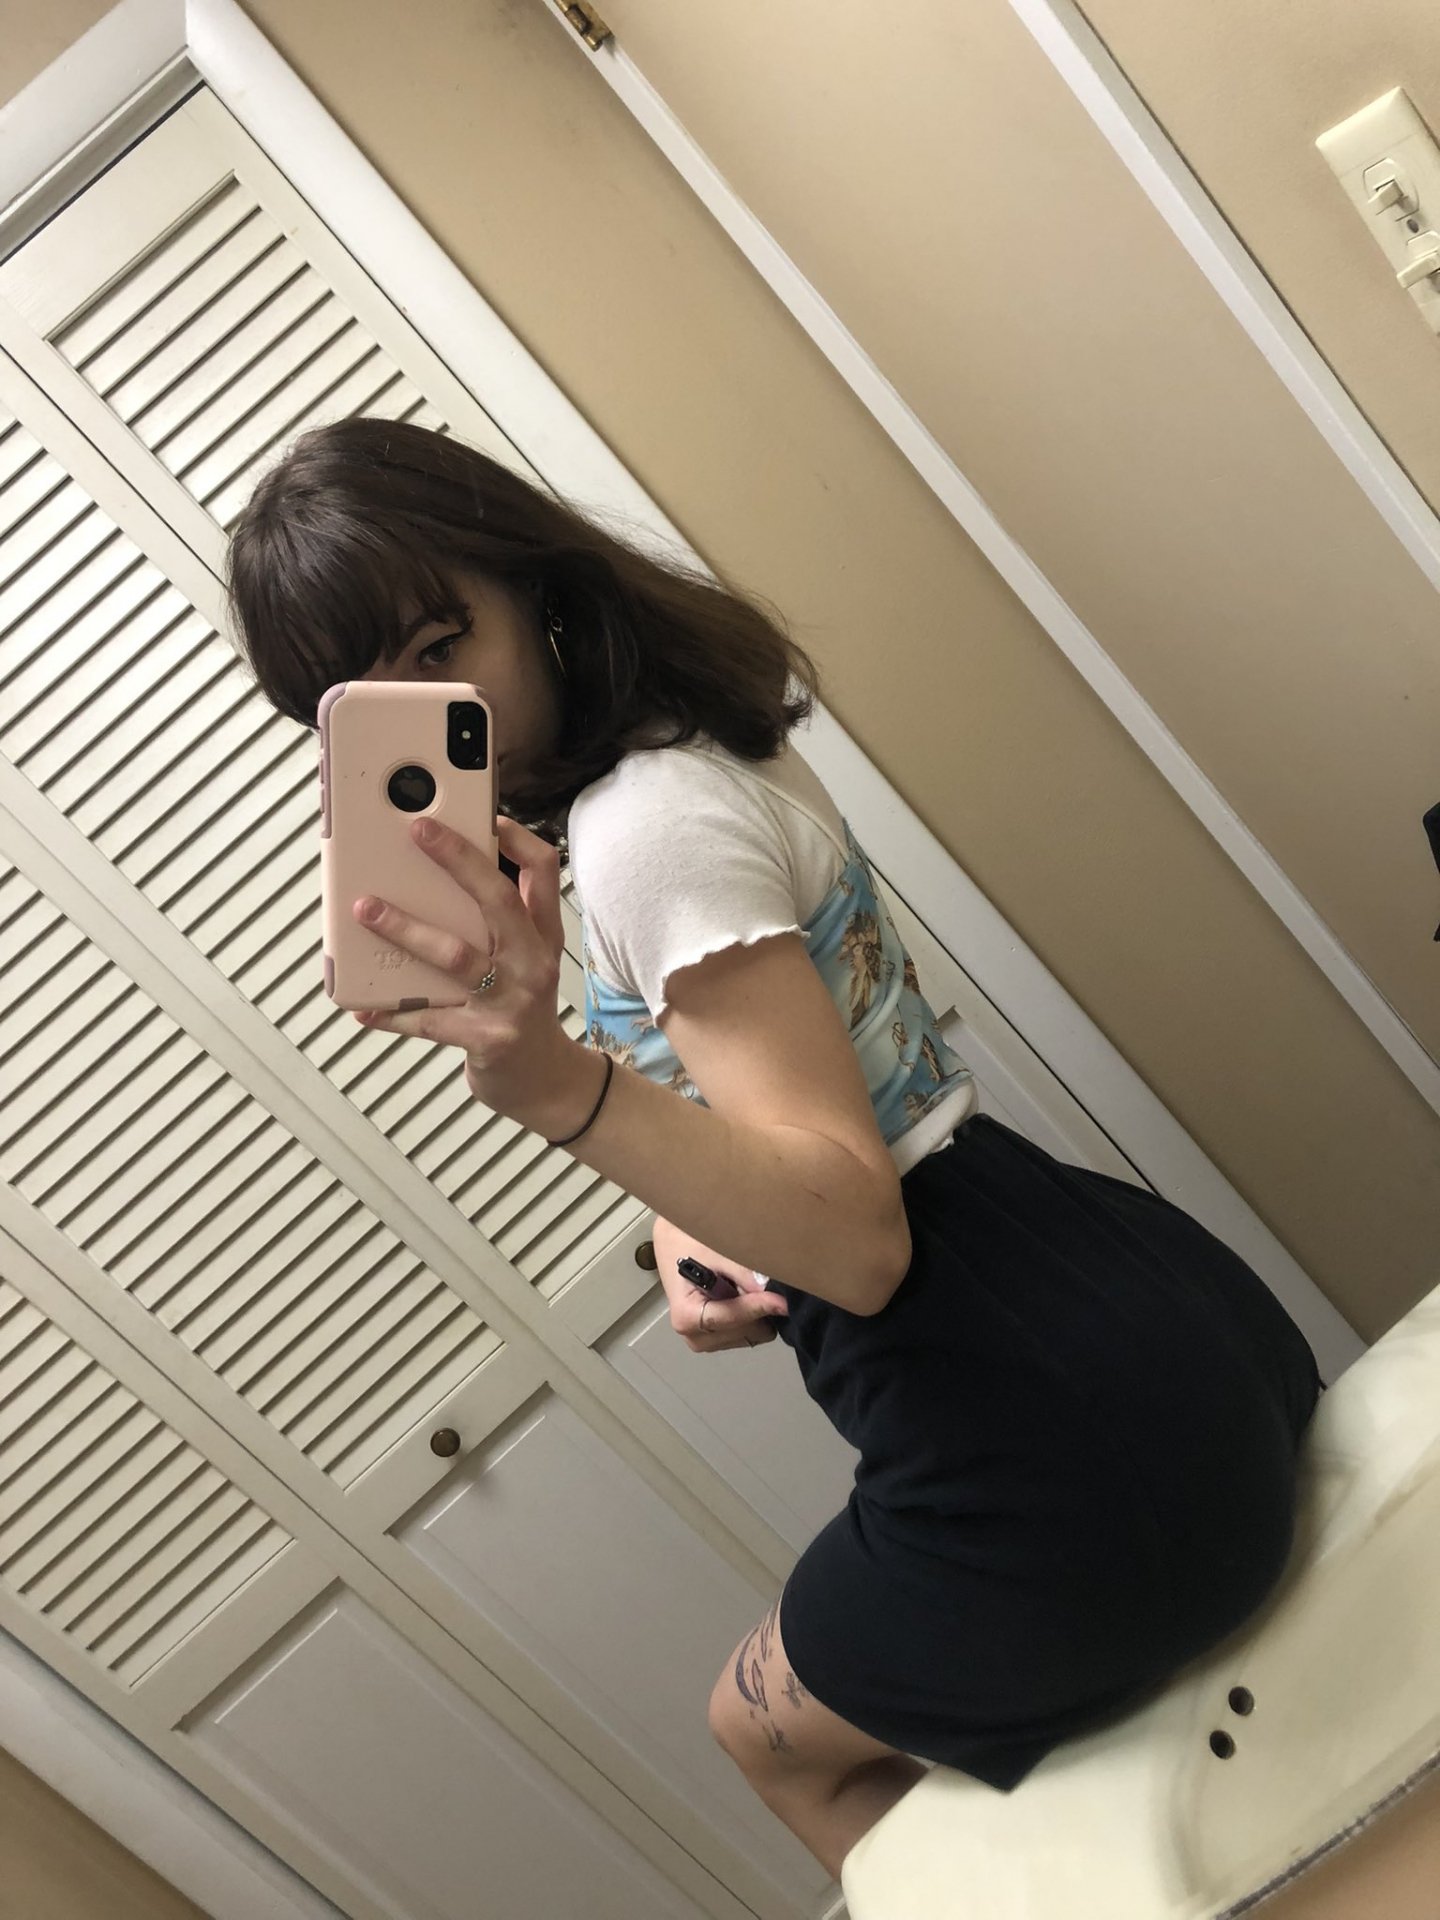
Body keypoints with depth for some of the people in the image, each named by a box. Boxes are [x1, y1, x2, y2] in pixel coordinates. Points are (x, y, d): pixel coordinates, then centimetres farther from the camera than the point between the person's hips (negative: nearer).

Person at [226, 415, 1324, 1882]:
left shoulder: (647, 822, -21)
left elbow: (857, 1238, -27)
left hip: (1058, 1446, -9)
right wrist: (697, 1230, -2)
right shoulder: (685, 735, 9)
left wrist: (548, 1080, -41)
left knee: (768, 1729, 23)